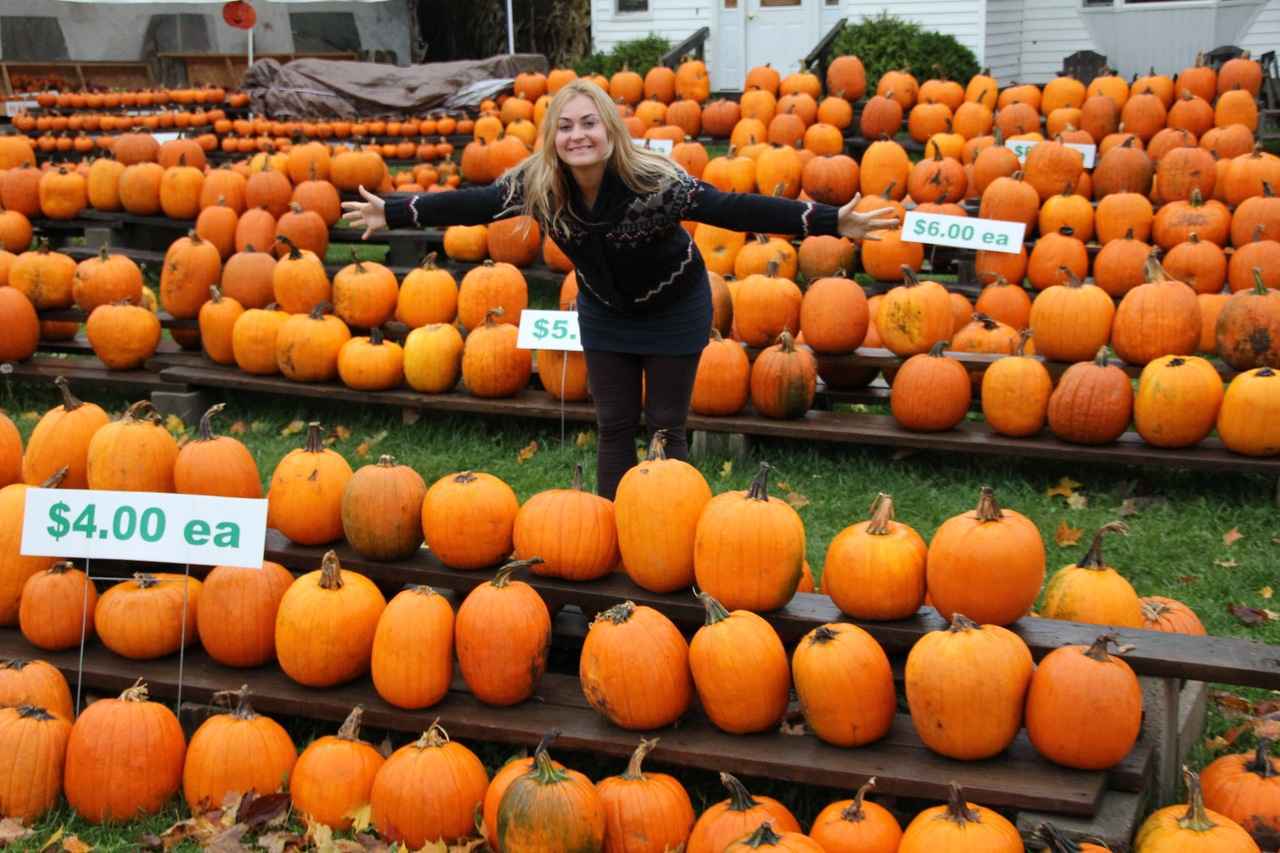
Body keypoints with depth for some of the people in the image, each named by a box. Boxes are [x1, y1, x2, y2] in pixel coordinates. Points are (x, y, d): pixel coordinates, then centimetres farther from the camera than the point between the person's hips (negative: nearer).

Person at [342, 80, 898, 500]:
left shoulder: (654, 181, -34)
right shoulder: (535, 182, -22)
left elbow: (731, 208, -38)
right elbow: (474, 204, -10)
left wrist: (829, 222, -45)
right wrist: (393, 213, -9)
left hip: (672, 307, -3)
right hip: (605, 310, 4)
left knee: (664, 426, 2)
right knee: (614, 426, 9)